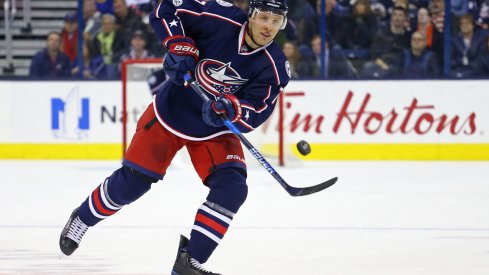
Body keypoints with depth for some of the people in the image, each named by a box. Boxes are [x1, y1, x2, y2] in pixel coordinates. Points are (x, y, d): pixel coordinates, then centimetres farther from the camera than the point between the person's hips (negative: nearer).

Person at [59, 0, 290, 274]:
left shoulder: (275, 66, -17)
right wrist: (180, 46, -26)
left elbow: (257, 111, -22)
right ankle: (82, 218, 30)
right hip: (171, 110, -2)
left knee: (232, 187, -18)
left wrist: (230, 108, -42)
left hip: (214, 128, 2)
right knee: (131, 182, 1)